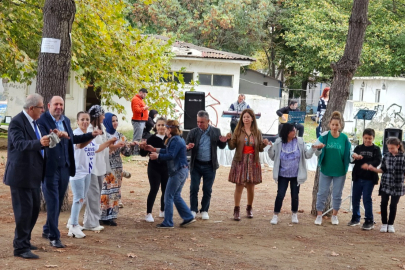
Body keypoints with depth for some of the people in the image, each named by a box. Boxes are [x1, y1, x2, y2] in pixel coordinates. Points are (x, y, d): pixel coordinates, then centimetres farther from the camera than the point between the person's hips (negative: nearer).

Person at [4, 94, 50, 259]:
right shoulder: (17, 122, -16)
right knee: (24, 211, -6)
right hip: (21, 175, -9)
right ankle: (21, 248, 3)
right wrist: (39, 143, -43)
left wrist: (47, 140, 3)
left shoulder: (34, 122, 12)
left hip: (33, 175, 9)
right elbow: (20, 144, -30)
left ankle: (23, 241, 30)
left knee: (34, 209, 15)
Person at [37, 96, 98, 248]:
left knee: (58, 203, 15)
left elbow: (72, 139, 24)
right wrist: (56, 135, -43)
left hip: (65, 167, 7)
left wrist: (91, 135, 24)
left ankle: (47, 230, 30)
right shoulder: (42, 120, -12)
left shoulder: (66, 121, 12)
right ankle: (54, 237, 4)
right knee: (53, 203, -4)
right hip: (50, 168, -7)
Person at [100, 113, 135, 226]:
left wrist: (131, 146, -7)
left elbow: (126, 152, 11)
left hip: (117, 167, 6)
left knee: (115, 191, 6)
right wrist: (115, 145, -21)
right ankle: (103, 216, 0)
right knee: (105, 191, -7)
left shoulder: (120, 136, 12)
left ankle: (111, 215, 12)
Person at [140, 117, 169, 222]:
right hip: (154, 168, -3)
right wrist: (142, 147, -25)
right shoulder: (152, 139, -7)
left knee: (166, 190, 9)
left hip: (166, 168, 3)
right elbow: (144, 154, -4)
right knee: (154, 189, -8)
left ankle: (163, 211, 27)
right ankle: (148, 214, -2)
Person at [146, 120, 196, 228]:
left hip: (178, 172, -10)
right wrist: (155, 149, 25)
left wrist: (157, 156, -12)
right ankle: (188, 217, 18)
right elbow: (168, 151, 22)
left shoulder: (175, 140, -16)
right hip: (183, 171, 10)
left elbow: (171, 155, -23)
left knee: (169, 197, -3)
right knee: (176, 196, 17)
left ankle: (167, 223, 2)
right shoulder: (179, 139, 16)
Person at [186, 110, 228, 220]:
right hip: (196, 165, 0)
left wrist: (223, 141, -14)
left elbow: (221, 146, 10)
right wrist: (188, 146, -25)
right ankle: (193, 210, 14)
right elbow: (186, 144, 0)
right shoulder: (193, 132, 0)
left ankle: (204, 210, 19)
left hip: (210, 166, 0)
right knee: (194, 188, 1)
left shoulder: (216, 132, 2)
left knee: (207, 190, 6)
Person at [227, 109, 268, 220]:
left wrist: (264, 144, -12)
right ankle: (236, 210, 4)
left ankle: (249, 209, 24)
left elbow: (260, 148, 8)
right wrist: (229, 139, -23)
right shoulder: (238, 131, 1)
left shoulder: (257, 132, 6)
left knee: (251, 186, 7)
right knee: (239, 186, -3)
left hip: (253, 161, 2)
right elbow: (232, 146, -4)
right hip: (240, 161, -2)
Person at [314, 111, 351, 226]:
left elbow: (347, 154, 6)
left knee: (337, 194, 12)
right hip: (325, 169, -1)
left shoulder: (344, 138, -6)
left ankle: (334, 215, 27)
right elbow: (317, 153, -11)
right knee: (322, 193, 4)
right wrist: (318, 148, -31)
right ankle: (319, 215, 15)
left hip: (340, 171, 1)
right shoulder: (324, 136, -10)